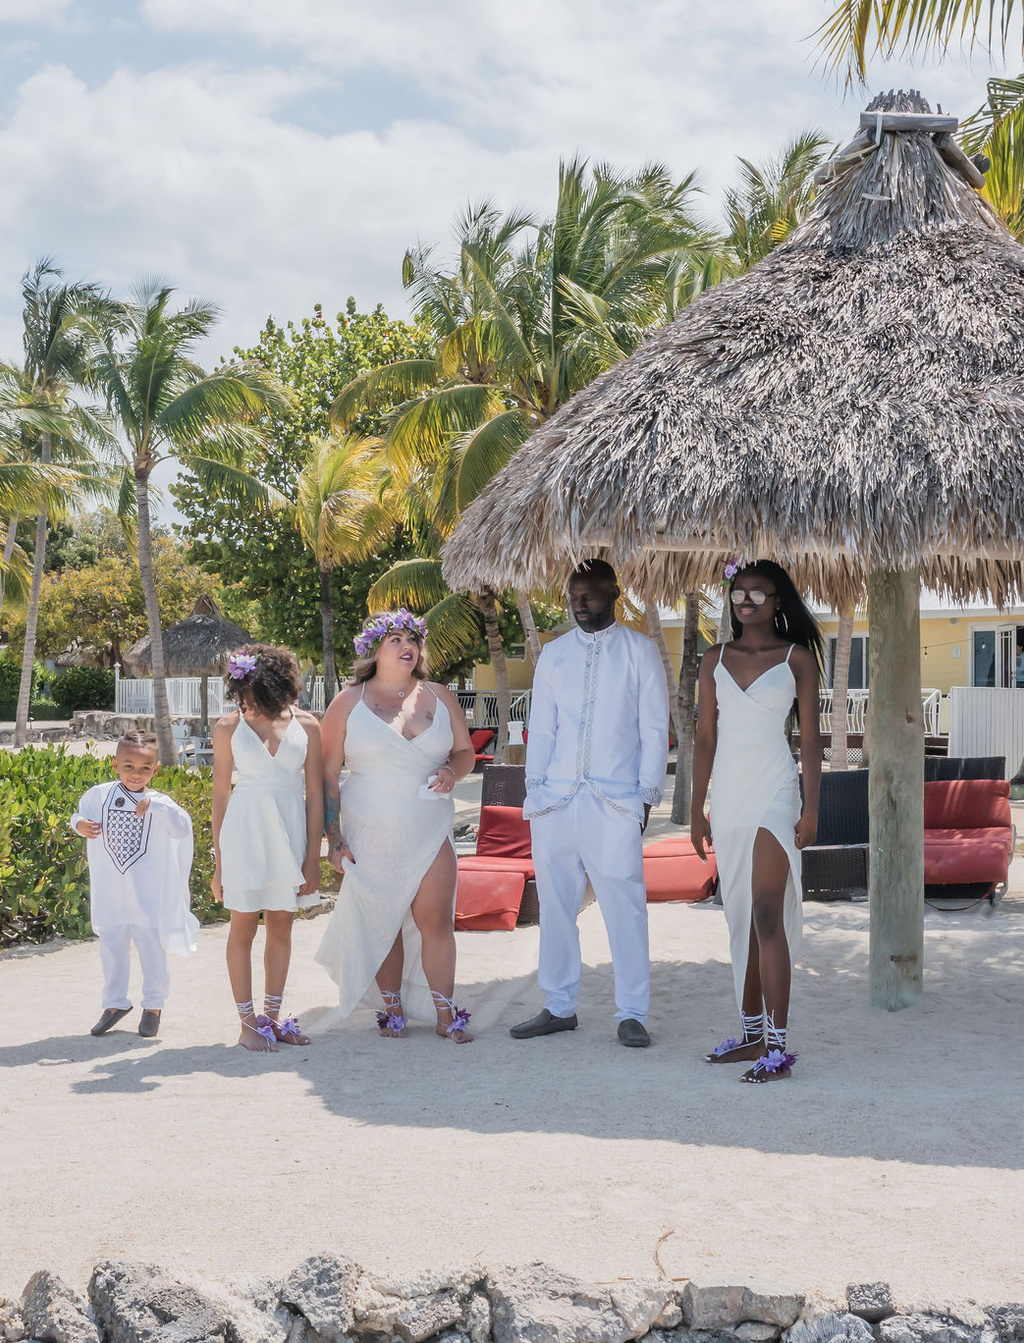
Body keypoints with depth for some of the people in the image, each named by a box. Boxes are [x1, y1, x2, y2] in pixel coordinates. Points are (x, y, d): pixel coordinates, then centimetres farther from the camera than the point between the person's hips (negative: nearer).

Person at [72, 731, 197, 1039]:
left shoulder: (159, 803, -10)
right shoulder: (99, 795, -2)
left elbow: (182, 828, -25)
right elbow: (81, 813, 14)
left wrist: (154, 804, -32)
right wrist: (79, 824, -8)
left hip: (148, 895, -3)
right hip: (110, 892, 3)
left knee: (152, 948, 7)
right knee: (111, 948, 14)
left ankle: (153, 1005, 22)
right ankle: (115, 1003, 29)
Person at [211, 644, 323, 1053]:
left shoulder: (305, 726, 0)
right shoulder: (229, 727, -1)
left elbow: (314, 795, 3)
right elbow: (220, 794, 3)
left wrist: (313, 858, 1)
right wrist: (219, 861, 2)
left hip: (290, 830, 2)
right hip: (245, 830, -2)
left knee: (281, 927, 8)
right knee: (244, 927, 1)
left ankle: (273, 1017, 18)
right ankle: (248, 1023, 6)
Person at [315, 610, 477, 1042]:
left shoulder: (439, 698, 9)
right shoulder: (349, 702, 1)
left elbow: (466, 751, 17)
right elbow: (328, 774, 1)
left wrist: (452, 772, -8)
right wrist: (334, 837, -5)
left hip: (430, 831, 1)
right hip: (370, 835, -1)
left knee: (436, 919, -5)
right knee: (381, 923, 4)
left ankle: (445, 1015, 3)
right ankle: (393, 1008, 19)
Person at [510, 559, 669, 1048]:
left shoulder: (639, 651, 5)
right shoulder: (554, 654, 13)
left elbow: (654, 730, 3)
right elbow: (541, 728, 15)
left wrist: (648, 794, -3)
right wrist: (534, 787, 6)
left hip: (615, 802, -3)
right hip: (555, 800, 4)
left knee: (624, 906, -6)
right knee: (555, 904, 6)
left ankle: (631, 1014, 2)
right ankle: (559, 1007, 17)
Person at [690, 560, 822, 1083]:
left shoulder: (798, 658, 1)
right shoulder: (715, 660, 11)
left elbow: (810, 738, 0)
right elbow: (705, 739, 12)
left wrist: (811, 809, -7)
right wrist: (697, 808, 9)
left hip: (774, 793, -5)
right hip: (727, 794, 5)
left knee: (766, 916, -14)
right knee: (739, 917, 9)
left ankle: (777, 1045, -14)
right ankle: (752, 1031, 17)